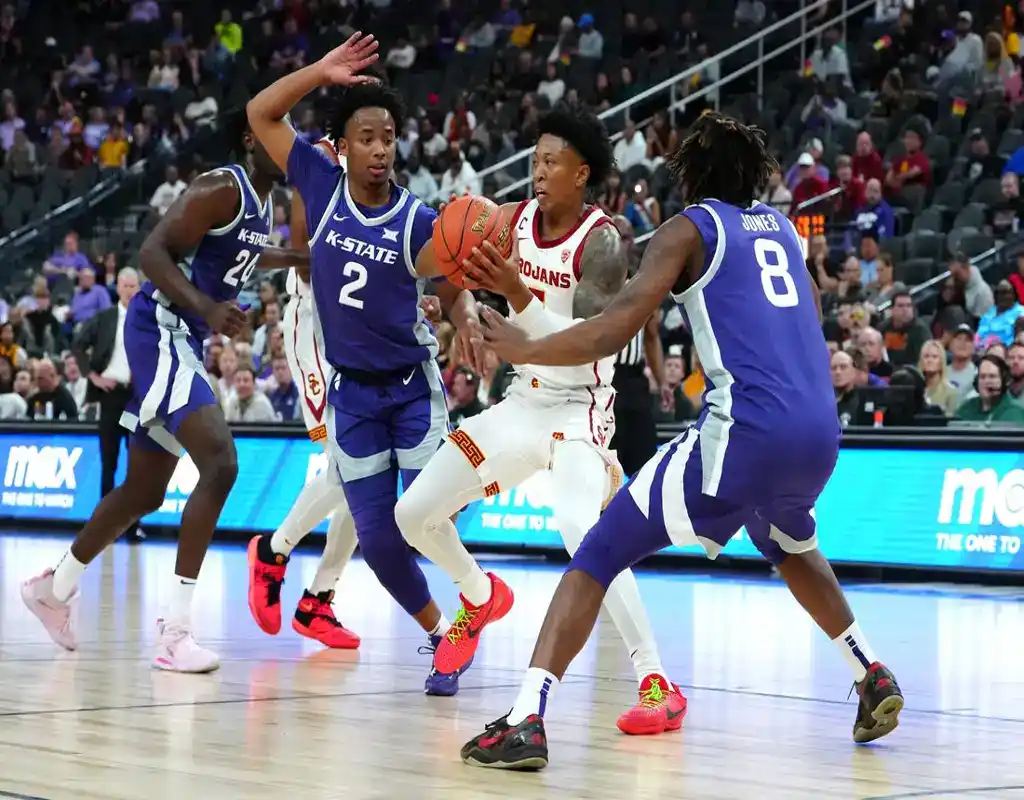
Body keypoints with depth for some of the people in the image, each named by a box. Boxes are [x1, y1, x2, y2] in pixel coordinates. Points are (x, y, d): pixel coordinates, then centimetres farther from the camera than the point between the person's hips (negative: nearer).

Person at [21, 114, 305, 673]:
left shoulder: (262, 205, 13)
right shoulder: (222, 189, -16)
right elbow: (153, 253, -23)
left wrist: (298, 259, 21)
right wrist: (208, 309, -34)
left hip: (184, 341, 10)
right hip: (160, 332, -10)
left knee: (145, 490, 18)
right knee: (220, 463, -24)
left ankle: (54, 588, 38)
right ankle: (175, 630, -24)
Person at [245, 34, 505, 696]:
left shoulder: (418, 221, -11)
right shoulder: (322, 184, -5)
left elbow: (454, 292, -9)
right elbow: (261, 114, -2)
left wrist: (467, 312, -33)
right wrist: (323, 72, -14)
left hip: (414, 386, -2)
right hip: (352, 392, 2)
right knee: (376, 537, -1)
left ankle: (478, 602, 11)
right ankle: (441, 633, 18)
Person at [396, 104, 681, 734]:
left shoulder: (602, 241, -18)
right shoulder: (513, 220, 0)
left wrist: (518, 294, -36)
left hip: (579, 409, -7)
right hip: (524, 400, 7)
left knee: (580, 528, -33)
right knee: (415, 513, 8)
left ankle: (658, 683, -32)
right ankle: (480, 597, 40)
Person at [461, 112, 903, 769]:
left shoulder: (688, 229, 5)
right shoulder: (780, 226, 22)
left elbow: (614, 332, -7)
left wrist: (524, 349, 4)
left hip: (746, 430, -6)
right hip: (822, 430, 6)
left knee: (599, 555, -1)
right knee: (790, 545, 40)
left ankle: (526, 722, -15)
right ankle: (874, 679, 36)